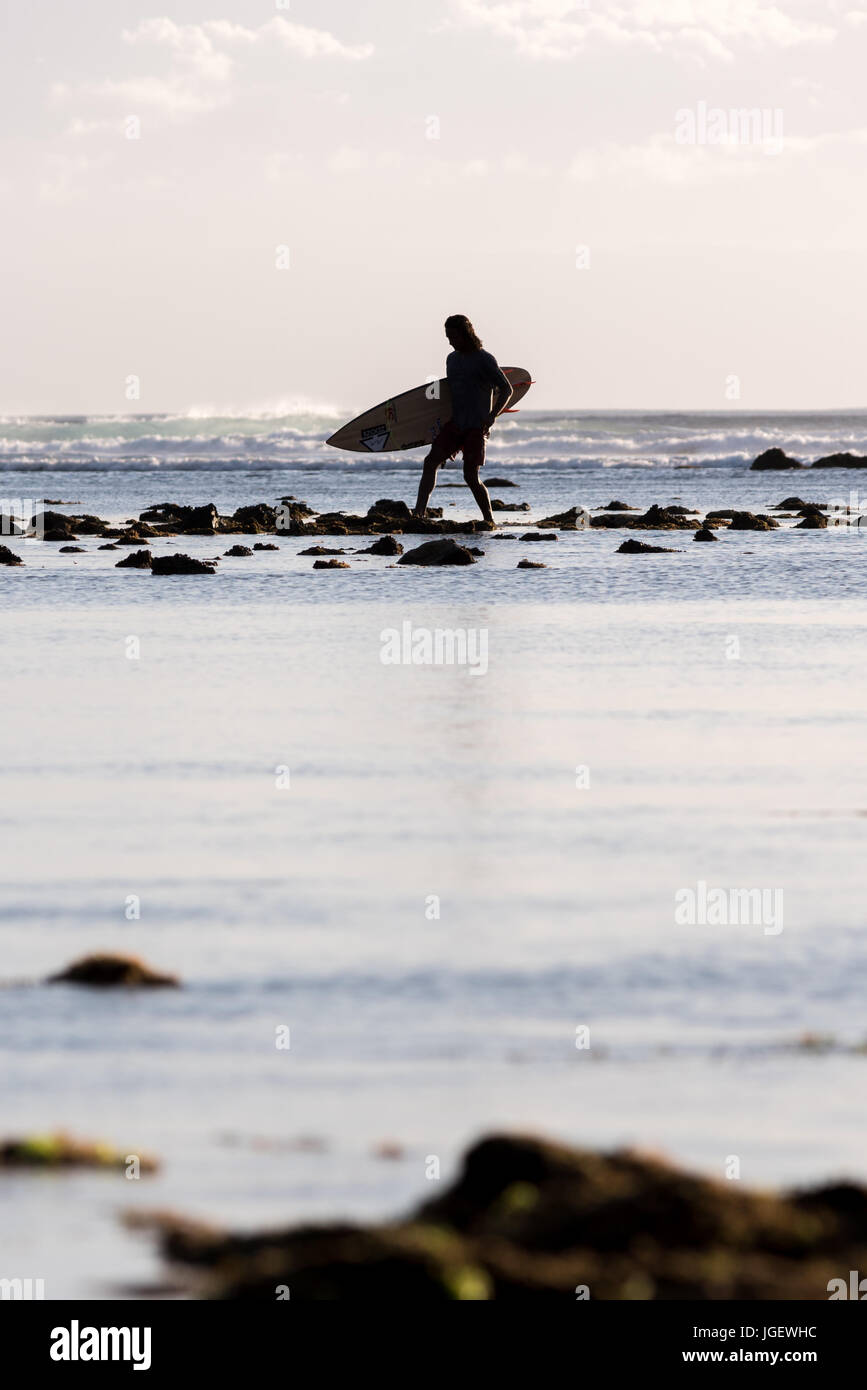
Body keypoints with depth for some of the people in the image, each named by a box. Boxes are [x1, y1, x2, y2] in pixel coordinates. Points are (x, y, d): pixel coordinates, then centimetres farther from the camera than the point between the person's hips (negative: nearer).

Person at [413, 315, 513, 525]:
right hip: (454, 423, 6)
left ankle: (489, 520, 4)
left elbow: (506, 389, -7)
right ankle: (419, 513, -11)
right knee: (431, 462, -9)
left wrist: (492, 416, -18)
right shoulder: (452, 358, 15)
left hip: (476, 427, -6)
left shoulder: (484, 360, -6)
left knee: (471, 476, -10)